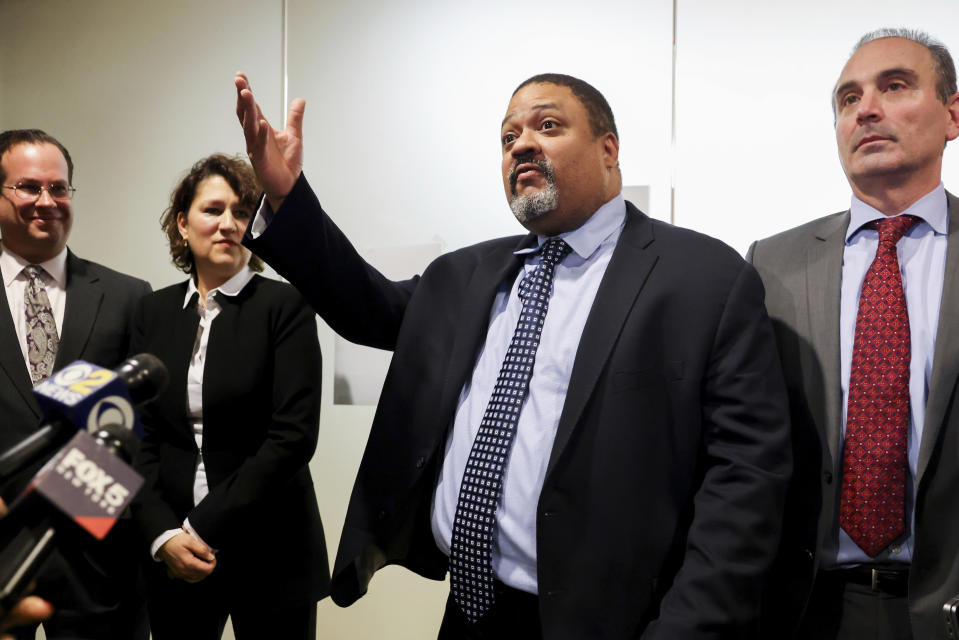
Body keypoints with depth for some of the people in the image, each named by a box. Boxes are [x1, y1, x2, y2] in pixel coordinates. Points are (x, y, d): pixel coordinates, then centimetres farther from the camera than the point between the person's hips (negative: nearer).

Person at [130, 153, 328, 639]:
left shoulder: (285, 306, -6)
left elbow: (294, 435, -12)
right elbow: (141, 434, 4)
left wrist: (205, 528, -13)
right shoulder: (154, 312, 6)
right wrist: (163, 533, -9)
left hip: (268, 555, -3)